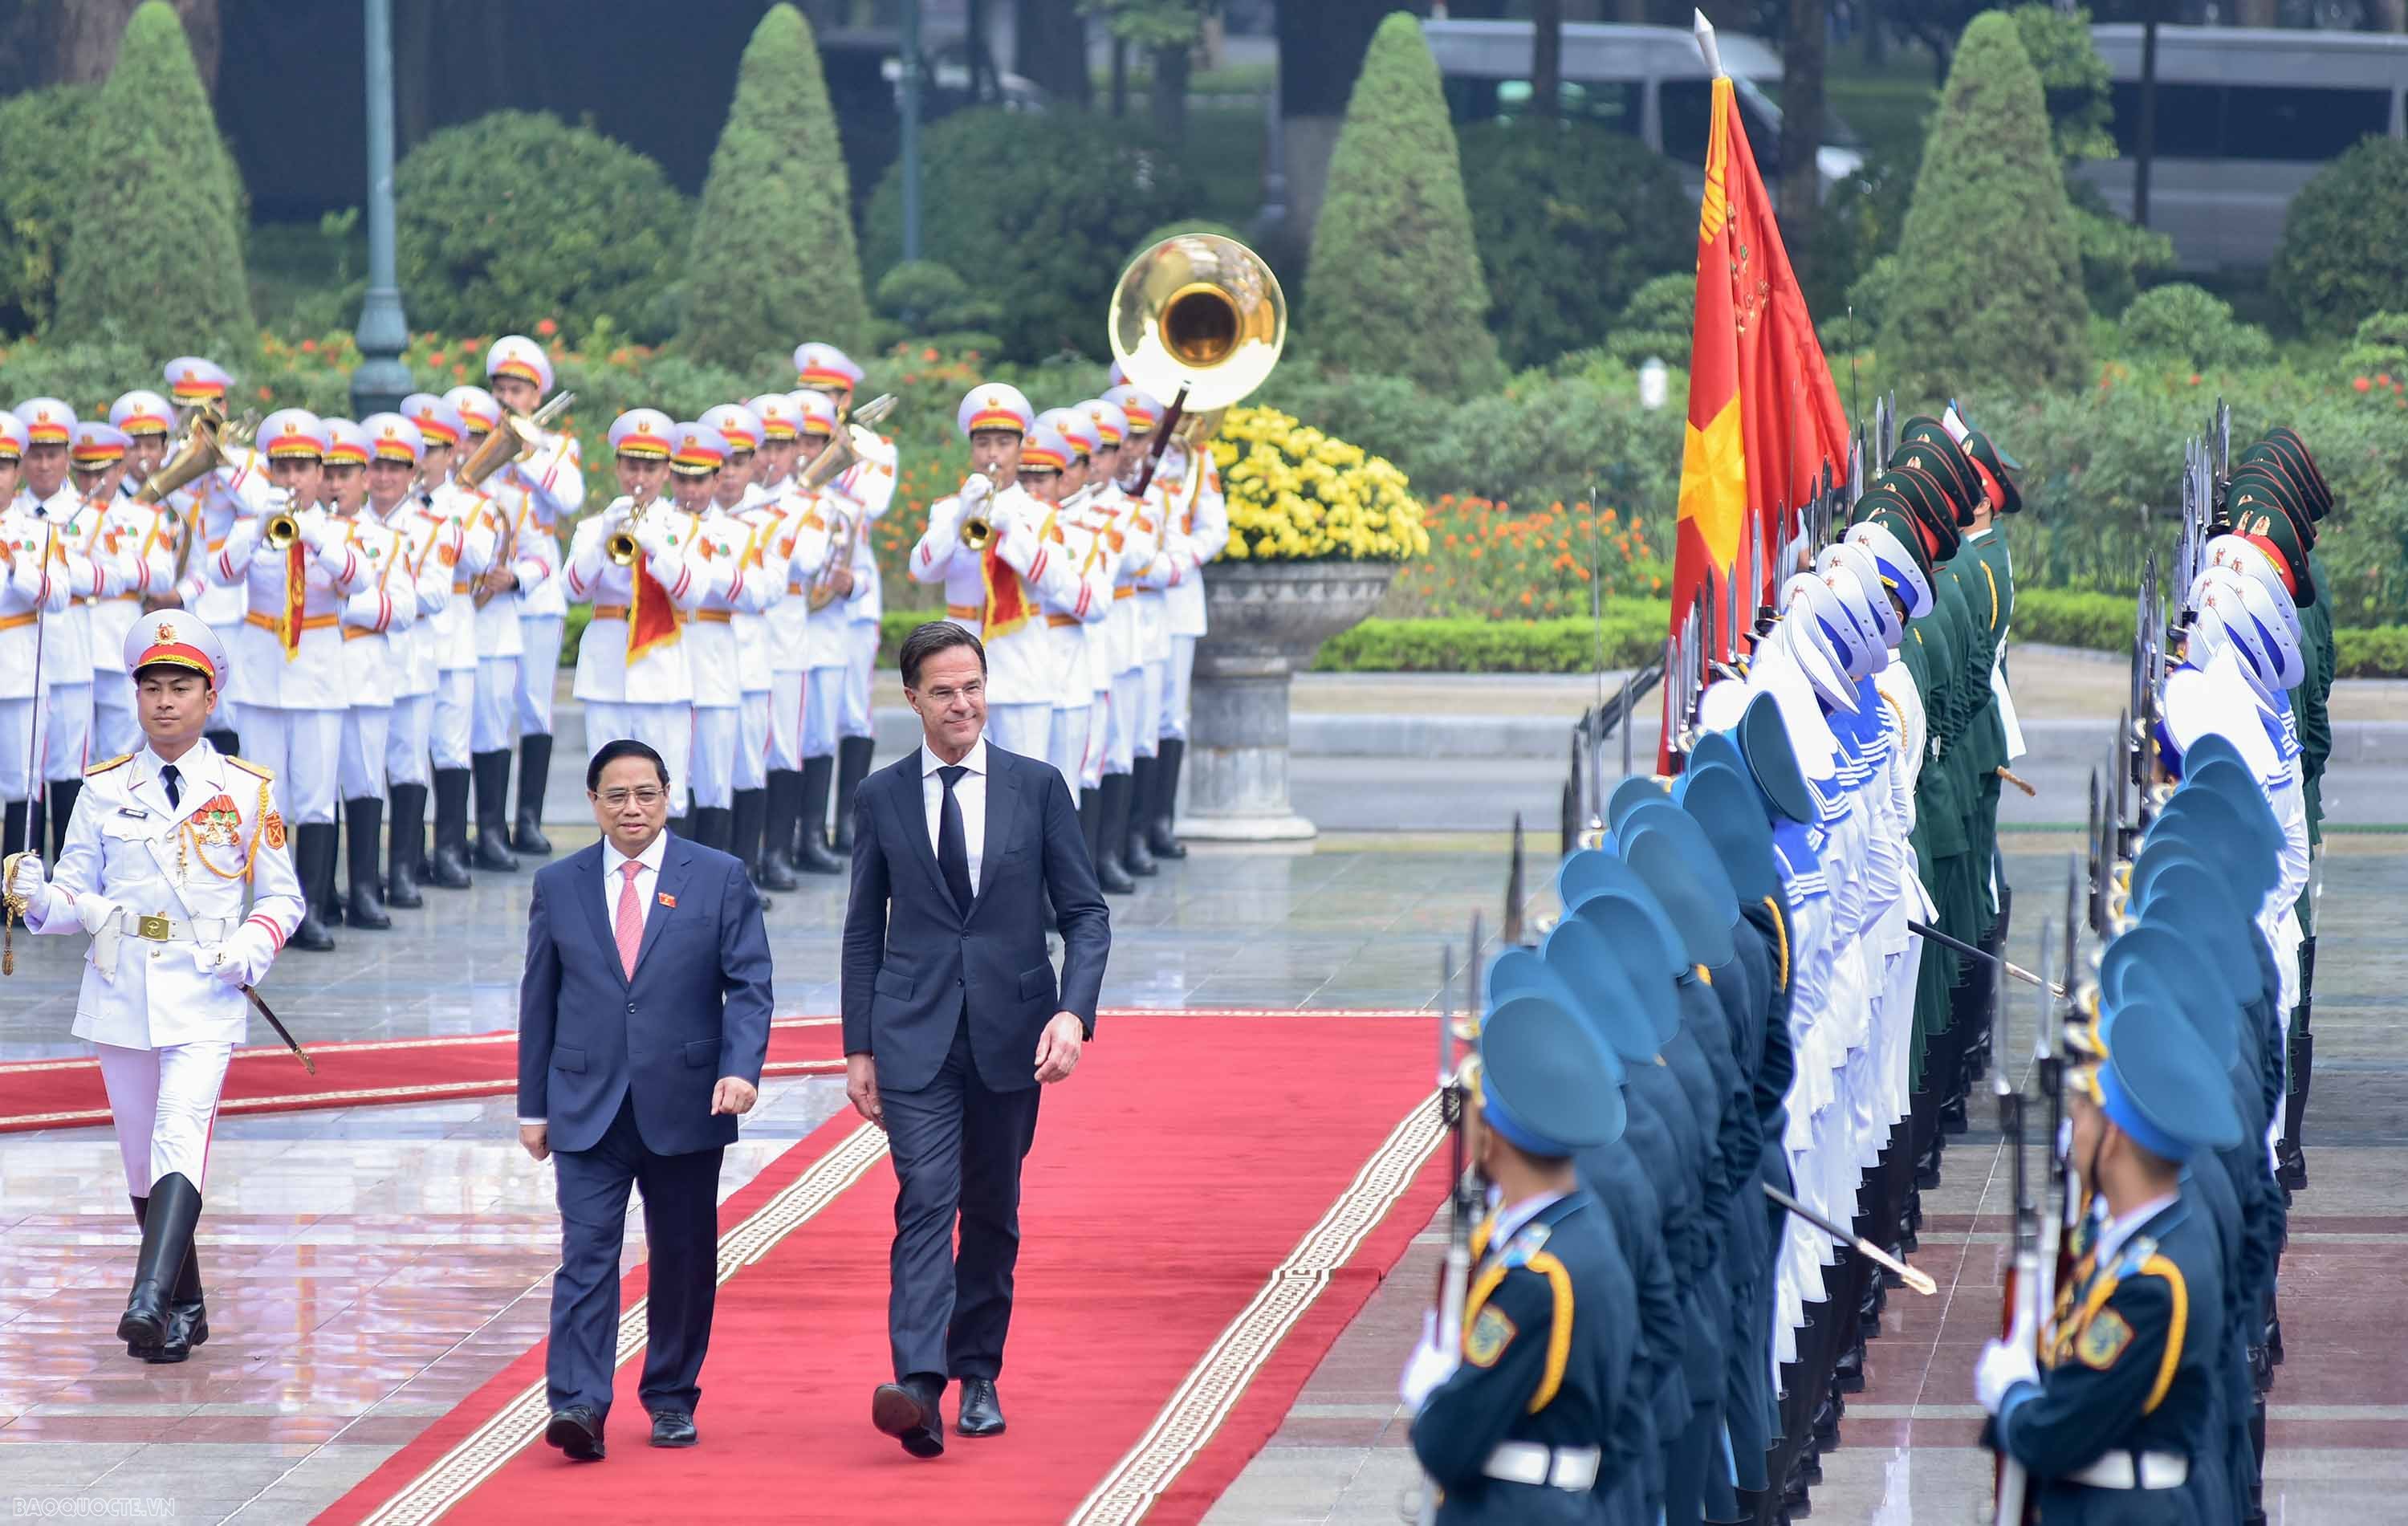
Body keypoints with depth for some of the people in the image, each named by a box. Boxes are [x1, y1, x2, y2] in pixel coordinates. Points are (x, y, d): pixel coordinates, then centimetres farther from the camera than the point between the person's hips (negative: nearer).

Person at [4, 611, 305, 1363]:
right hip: (120, 991, 3)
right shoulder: (105, 791, 8)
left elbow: (281, 895, 9)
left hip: (205, 997, -3)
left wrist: (250, 949, -10)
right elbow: (77, 892, 11)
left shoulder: (246, 791, 4)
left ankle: (151, 1302, -32)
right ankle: (186, 1308, 25)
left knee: (181, 1140, -20)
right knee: (142, 1159, 9)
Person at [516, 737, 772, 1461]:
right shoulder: (558, 885, 7)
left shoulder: (720, 878, 2)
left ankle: (671, 1397, 23)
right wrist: (534, 1105, 8)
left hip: (685, 1104, 0)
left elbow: (749, 985, -1)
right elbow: (538, 1000, 10)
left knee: (683, 1257, 8)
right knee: (587, 1253, -11)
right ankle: (577, 1405, -18)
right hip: (588, 1105, 0)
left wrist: (741, 1068, -17)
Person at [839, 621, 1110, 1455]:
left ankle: (977, 1377, 23)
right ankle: (919, 1386, -27)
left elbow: (1085, 912, 3)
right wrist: (859, 1048, 4)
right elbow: (864, 930, 9)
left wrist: (1074, 1012, -12)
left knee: (993, 1212, 10)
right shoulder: (881, 797, 4)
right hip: (915, 1035, -1)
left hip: (1010, 1035, 1)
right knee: (927, 1199, -15)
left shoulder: (1036, 786, 3)